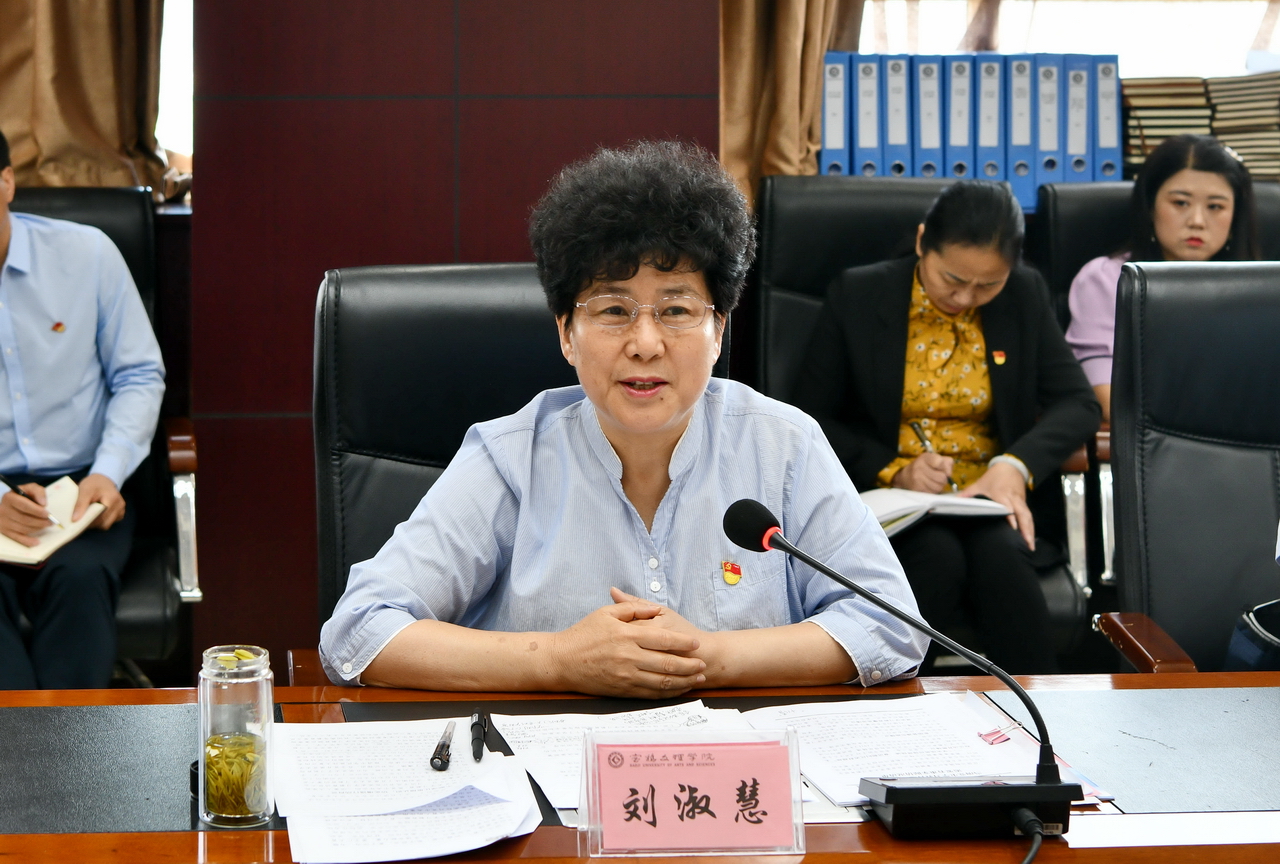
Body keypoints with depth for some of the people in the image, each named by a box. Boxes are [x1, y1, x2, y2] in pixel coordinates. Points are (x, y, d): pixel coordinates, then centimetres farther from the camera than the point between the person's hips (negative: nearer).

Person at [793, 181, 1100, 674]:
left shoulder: (1024, 297, 5)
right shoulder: (857, 296, -1)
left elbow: (1078, 403, 3)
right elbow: (811, 418, 1)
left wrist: (1016, 464, -18)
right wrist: (894, 469, -15)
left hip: (989, 491, 2)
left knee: (999, 556, -33)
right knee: (939, 558, -34)